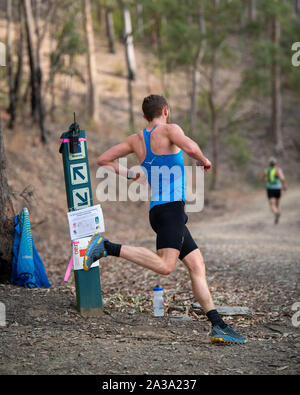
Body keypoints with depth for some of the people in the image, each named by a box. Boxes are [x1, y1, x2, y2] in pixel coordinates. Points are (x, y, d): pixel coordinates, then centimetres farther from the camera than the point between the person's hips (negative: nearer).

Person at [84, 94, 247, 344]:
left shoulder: (136, 140, 18)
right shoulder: (169, 129, 0)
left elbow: (103, 160, 19)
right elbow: (190, 148, -19)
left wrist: (129, 174, 28)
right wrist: (204, 161, 1)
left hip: (158, 209, 9)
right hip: (171, 206, -9)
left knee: (197, 266, 5)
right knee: (165, 266, -22)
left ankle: (218, 326, 1)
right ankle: (107, 247, -22)